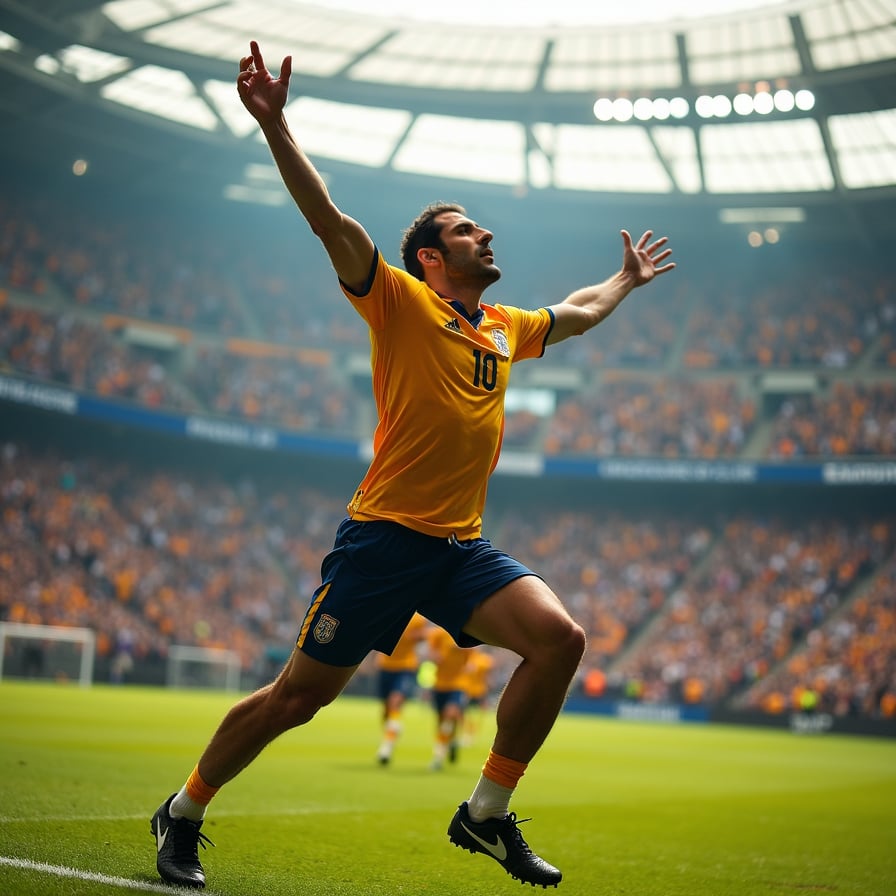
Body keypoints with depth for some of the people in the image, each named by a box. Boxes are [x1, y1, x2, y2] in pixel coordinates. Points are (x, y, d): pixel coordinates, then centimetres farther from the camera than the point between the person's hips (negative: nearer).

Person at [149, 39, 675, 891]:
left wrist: (628, 278, 46)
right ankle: (183, 813, 23)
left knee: (560, 637, -15)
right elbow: (328, 219, -15)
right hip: (385, 535, -6)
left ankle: (486, 814, 0)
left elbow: (576, 311, 37)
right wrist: (275, 125, -24)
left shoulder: (506, 327, 16)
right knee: (297, 696, 0)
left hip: (463, 545, 6)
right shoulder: (401, 302, -3)